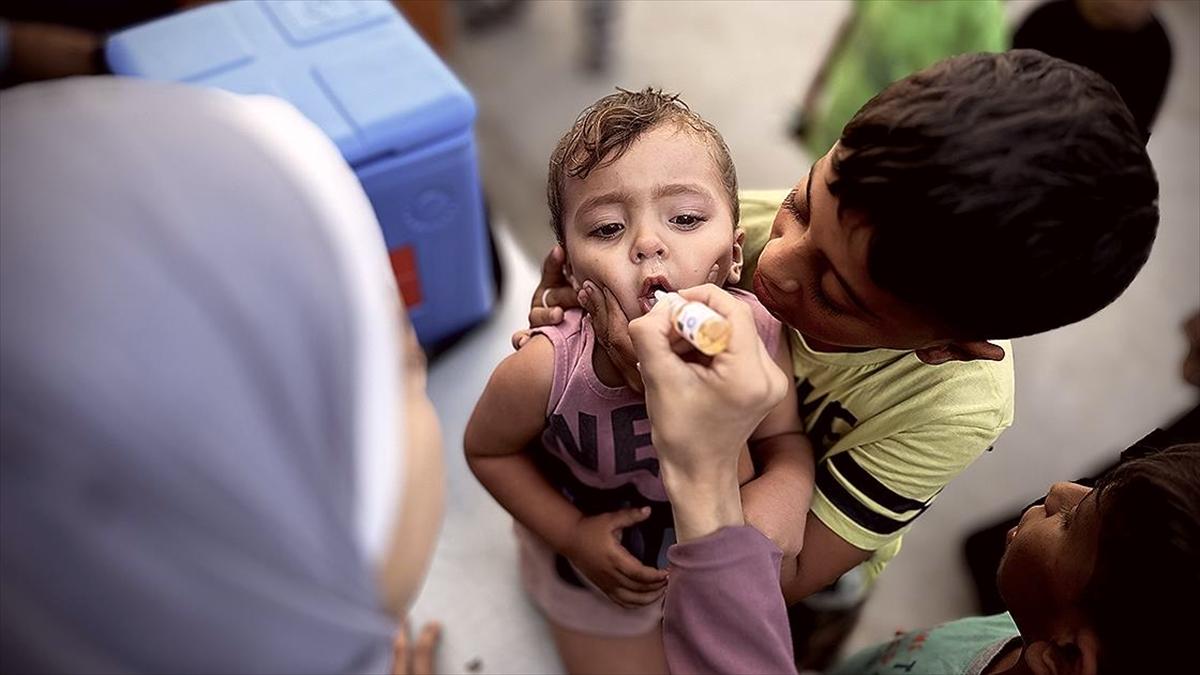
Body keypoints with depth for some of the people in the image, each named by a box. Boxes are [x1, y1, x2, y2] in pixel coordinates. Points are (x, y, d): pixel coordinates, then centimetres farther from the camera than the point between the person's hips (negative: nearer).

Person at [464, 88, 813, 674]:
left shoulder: (757, 334, -31)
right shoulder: (545, 372, -36)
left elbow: (784, 436, -11)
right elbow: (486, 449, -14)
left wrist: (786, 483, -33)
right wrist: (571, 535, -20)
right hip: (592, 561, -2)